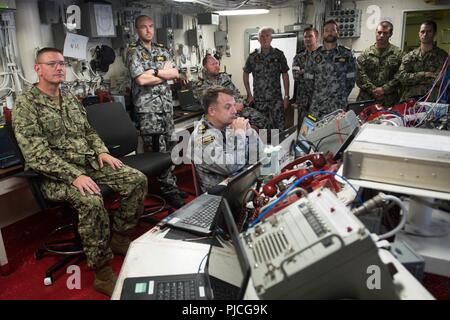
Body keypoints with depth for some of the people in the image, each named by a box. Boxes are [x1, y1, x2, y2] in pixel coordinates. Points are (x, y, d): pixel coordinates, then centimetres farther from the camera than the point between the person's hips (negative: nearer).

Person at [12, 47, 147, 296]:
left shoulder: (71, 98, 15)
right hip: (56, 175, -7)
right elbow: (36, 154, -18)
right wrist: (74, 175, -28)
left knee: (137, 180, -9)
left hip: (90, 163, 7)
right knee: (91, 200, -35)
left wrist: (102, 151, 1)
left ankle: (118, 238, 8)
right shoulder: (25, 105, -8)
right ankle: (103, 273, -20)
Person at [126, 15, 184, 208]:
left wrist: (155, 72, -10)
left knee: (168, 148, 10)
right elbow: (141, 79, -15)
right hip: (147, 107, -6)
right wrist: (165, 73, -3)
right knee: (159, 151, -8)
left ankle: (170, 185, 20)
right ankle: (170, 190, -1)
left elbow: (175, 73, 6)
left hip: (166, 105, 6)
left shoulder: (162, 50, 17)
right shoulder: (133, 52, -1)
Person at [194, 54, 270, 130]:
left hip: (238, 107, 6)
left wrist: (240, 103, -6)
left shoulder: (225, 76, 17)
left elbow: (236, 92, 17)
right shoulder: (200, 86, -1)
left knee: (262, 119, -10)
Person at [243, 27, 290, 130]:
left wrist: (286, 96, -2)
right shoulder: (253, 56, 3)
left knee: (279, 128, -4)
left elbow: (285, 76, 3)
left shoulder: (279, 55, 1)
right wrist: (249, 94, 5)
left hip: (276, 99, -1)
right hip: (258, 99, 1)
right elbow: (245, 74, 12)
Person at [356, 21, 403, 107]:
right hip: (366, 99, 1)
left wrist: (384, 89, -12)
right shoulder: (366, 53, 9)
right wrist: (373, 89, -10)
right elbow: (360, 75, 0)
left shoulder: (397, 53, 7)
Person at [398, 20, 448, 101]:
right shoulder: (409, 56, 10)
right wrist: (423, 75, -9)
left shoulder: (442, 55, 4)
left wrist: (413, 79, -7)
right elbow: (402, 77, -2)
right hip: (410, 99, 2)